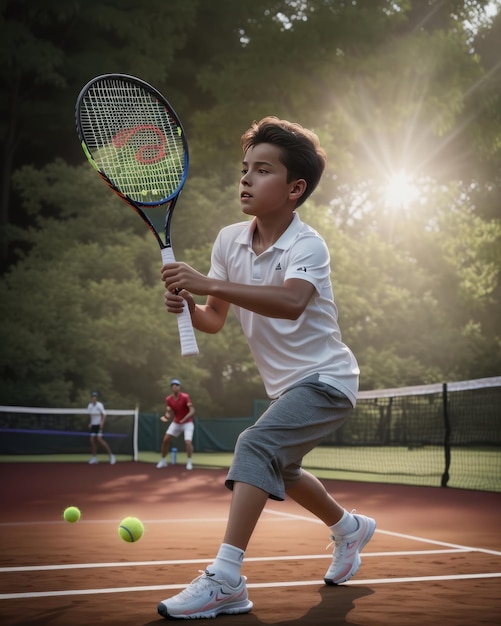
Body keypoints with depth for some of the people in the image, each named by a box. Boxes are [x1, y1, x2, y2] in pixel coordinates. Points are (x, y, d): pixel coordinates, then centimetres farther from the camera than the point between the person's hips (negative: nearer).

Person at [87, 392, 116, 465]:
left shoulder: (99, 405, -13)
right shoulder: (90, 406, 7)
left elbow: (104, 414, -17)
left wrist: (102, 422, -30)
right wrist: (90, 423, 9)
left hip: (99, 425, -7)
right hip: (93, 425, 7)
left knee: (99, 439, -19)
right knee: (92, 440, -2)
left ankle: (111, 455, -10)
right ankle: (94, 458, 9)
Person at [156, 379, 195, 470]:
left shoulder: (185, 397, -21)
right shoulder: (168, 399, -8)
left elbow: (192, 411, -28)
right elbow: (168, 412, -11)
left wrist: (184, 419, -43)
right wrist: (166, 416, -35)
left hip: (187, 423, -4)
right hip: (176, 423, 4)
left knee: (188, 442, -21)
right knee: (165, 439, -3)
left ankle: (189, 462, -1)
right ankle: (163, 461, 14)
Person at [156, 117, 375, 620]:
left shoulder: (307, 246, -22)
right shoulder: (228, 240, -3)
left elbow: (292, 302, -44)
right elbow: (214, 319, 0)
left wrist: (210, 284, -48)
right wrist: (187, 305, -22)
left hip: (326, 378, -9)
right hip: (286, 386, 9)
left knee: (256, 446, -27)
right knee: (276, 470, 24)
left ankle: (225, 580, -26)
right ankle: (350, 528, 49)